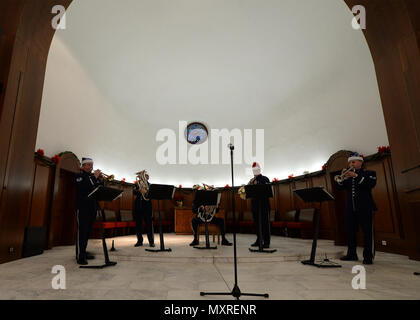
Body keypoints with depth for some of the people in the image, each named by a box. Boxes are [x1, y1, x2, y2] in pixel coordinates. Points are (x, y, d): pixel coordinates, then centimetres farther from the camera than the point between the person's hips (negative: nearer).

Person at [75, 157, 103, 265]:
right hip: (83, 207, -6)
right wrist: (94, 177, -17)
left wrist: (101, 180, -3)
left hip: (92, 207, 6)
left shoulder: (93, 176, 17)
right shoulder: (79, 176, 0)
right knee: (82, 231, -8)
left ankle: (83, 252, 20)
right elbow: (83, 187, -20)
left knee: (87, 231, 11)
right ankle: (80, 256, -6)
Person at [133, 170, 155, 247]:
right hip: (138, 206, 2)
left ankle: (151, 241, 4)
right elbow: (134, 192, -6)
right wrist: (140, 190, -23)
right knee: (138, 223, 4)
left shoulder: (149, 185, 8)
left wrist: (146, 192, -21)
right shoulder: (137, 184, 10)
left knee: (149, 223, -3)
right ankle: (139, 241, 16)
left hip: (147, 206, -1)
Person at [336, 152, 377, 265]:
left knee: (368, 232, -2)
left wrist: (356, 176, -20)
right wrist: (341, 178, -9)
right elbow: (340, 188, 9)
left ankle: (368, 256, 5)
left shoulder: (369, 173, 6)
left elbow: (371, 184, -14)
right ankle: (351, 254, 15)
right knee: (350, 231, 6)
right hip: (350, 208, 5)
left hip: (365, 207, -4)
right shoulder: (348, 176, 18)